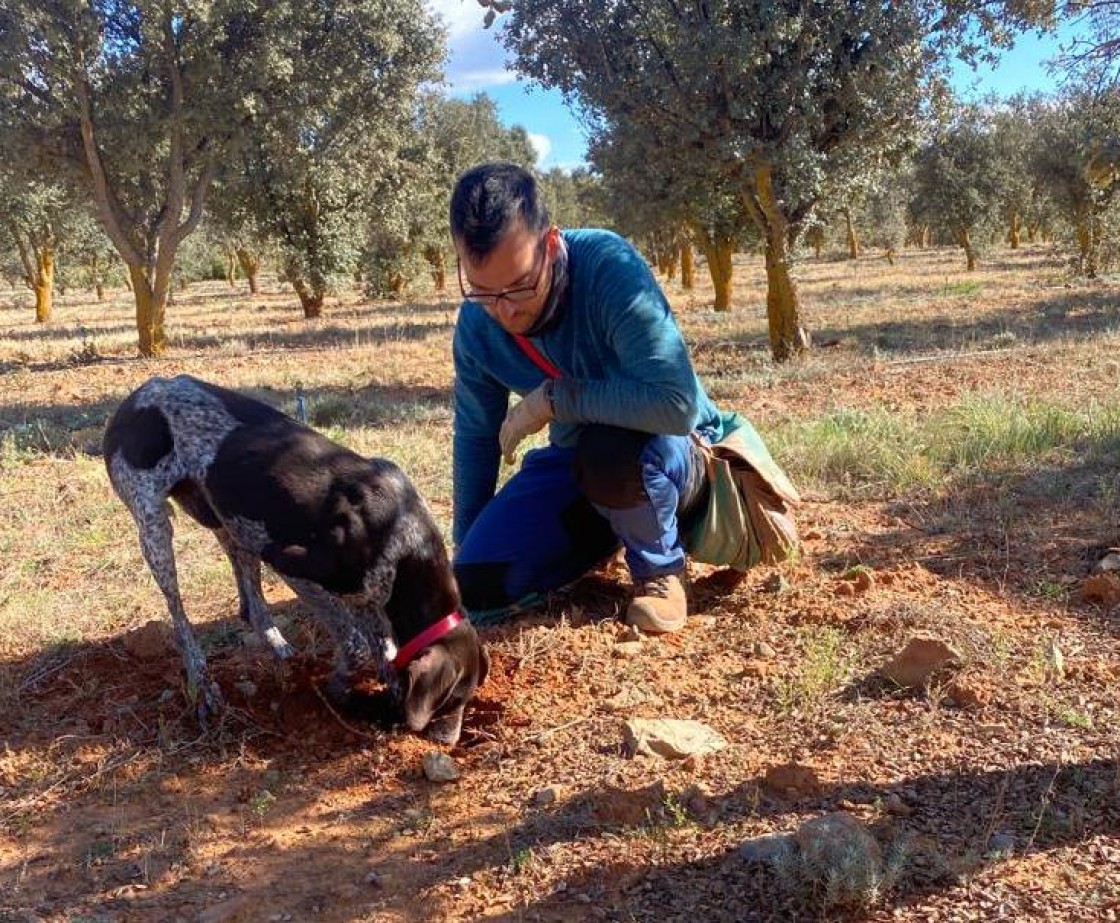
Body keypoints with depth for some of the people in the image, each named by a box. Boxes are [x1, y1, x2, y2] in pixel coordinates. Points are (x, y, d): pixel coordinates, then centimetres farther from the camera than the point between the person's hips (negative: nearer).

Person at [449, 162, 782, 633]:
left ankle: (661, 568, -8)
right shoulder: (476, 325, -11)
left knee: (609, 450, -40)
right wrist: (464, 551, 13)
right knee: (479, 586, -15)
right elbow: (476, 437, 4)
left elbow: (677, 403, -39)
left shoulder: (609, 266, -30)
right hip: (579, 464, 5)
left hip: (677, 453, -5)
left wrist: (554, 398, -30)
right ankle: (608, 531, 13)